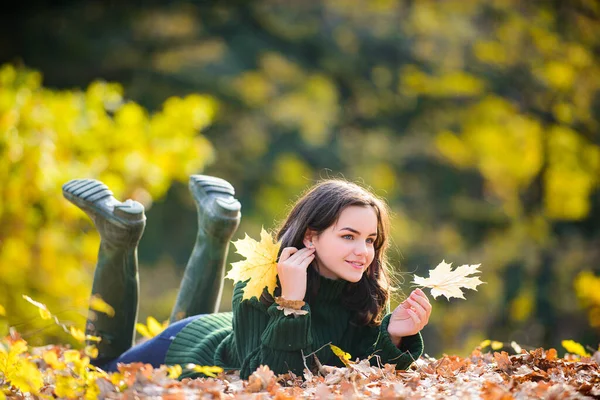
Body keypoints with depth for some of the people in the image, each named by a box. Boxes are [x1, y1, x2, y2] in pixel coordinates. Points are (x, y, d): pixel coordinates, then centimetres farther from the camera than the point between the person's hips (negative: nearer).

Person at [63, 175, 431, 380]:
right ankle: (119, 235, 16)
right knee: (101, 365, 21)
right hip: (189, 349, -5)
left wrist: (394, 336, -35)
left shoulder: (366, 293, -25)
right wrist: (290, 304, -54)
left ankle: (217, 226, 37)